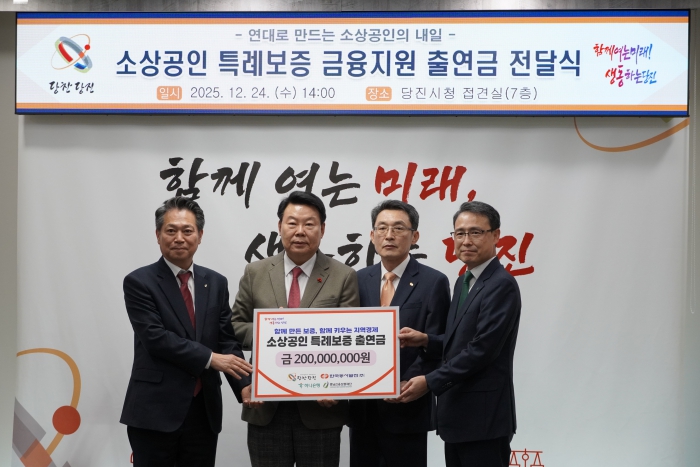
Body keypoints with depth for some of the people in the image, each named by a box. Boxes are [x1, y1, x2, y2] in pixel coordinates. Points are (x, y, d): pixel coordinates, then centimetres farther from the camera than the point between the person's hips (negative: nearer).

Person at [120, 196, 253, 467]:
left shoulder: (216, 283, 9)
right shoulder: (139, 282, -4)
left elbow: (227, 341, 6)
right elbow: (155, 338, -15)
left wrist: (244, 385, -9)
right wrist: (210, 358, -17)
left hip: (204, 412, 4)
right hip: (155, 412, -4)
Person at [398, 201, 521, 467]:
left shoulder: (501, 285, -15)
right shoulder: (463, 282, 15)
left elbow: (482, 348, -21)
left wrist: (430, 382, -18)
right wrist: (426, 340, 2)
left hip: (484, 419, -9)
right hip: (458, 416, 9)